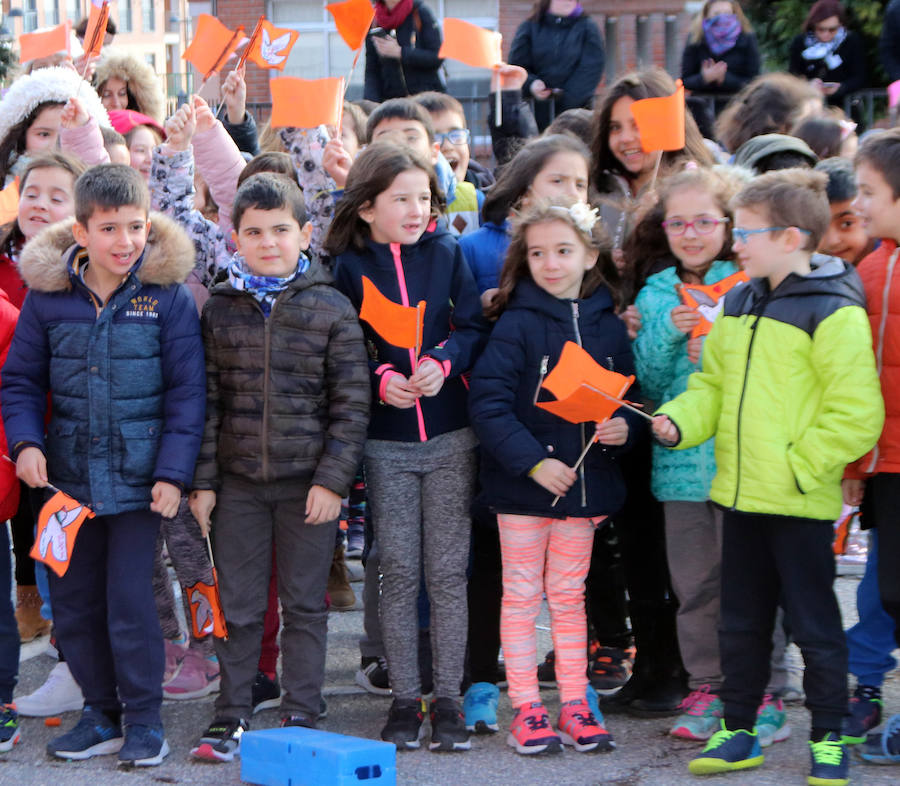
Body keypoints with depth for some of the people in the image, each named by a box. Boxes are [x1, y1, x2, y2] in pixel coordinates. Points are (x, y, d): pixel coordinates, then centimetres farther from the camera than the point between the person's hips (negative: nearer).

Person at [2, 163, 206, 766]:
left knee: (130, 602, -4)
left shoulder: (168, 297, -6)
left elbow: (186, 393, -4)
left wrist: (173, 471, -9)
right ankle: (101, 713, 27)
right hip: (68, 478, 4)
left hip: (138, 480, -3)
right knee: (72, 602, 11)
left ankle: (144, 718, 14)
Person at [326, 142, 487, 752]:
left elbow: (474, 327, 1)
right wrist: (380, 378, -17)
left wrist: (443, 361, -17)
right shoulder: (346, 266, -1)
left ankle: (449, 698, 8)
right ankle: (404, 698, 11)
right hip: (386, 441, -1)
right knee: (398, 574, 3)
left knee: (448, 571, 2)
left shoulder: (447, 252, 3)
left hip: (450, 436, 1)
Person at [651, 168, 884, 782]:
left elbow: (855, 414, -17)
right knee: (741, 621, 15)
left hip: (801, 501, -7)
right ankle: (738, 732, 26)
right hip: (741, 495, 7)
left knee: (813, 622, 4)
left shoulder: (834, 313, -14)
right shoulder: (738, 305, 11)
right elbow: (714, 385, 17)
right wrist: (680, 421, -2)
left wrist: (800, 467, -17)